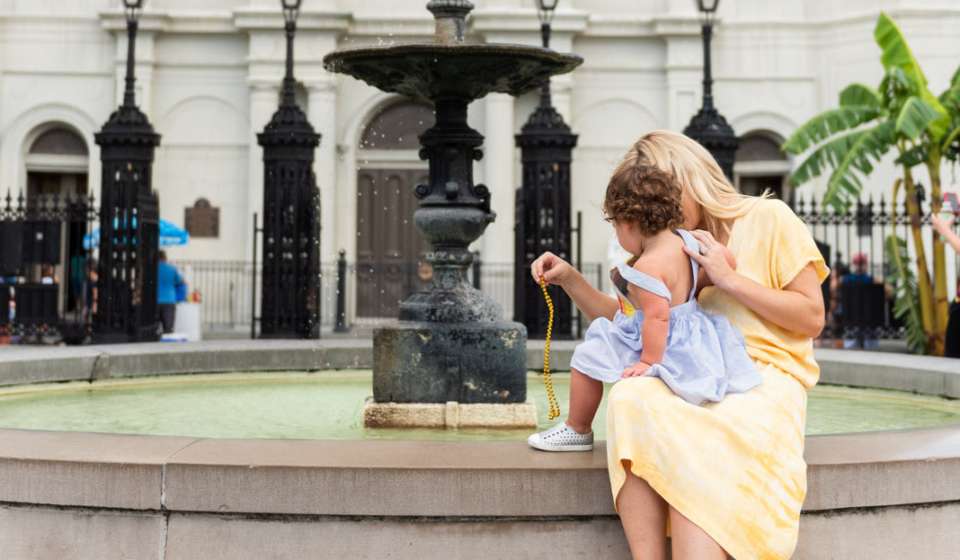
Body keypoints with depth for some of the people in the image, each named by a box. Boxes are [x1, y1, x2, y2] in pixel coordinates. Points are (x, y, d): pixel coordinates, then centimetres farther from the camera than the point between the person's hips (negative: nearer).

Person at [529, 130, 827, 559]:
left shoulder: (767, 218, 5)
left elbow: (812, 319, 0)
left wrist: (729, 279, -8)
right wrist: (570, 279, 10)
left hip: (764, 378, -4)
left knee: (688, 455, -36)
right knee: (630, 395, -31)